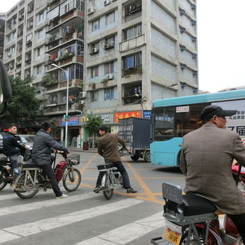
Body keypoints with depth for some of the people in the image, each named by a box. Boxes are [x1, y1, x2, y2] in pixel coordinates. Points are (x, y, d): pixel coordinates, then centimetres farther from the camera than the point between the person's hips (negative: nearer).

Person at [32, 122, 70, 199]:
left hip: (35, 157, 10)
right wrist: (66, 150, -7)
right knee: (52, 177, -6)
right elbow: (56, 145, -18)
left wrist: (52, 150, 27)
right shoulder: (46, 136, -15)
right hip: (42, 159, -10)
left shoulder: (38, 134, 15)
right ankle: (59, 194, -3)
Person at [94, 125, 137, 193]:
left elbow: (99, 151, 2)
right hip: (116, 158, 1)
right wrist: (124, 146, 35)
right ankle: (128, 188, -1)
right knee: (124, 172, 9)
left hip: (107, 160, 0)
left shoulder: (101, 139, -6)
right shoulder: (115, 136, 1)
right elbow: (123, 141, 13)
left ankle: (97, 186, 14)